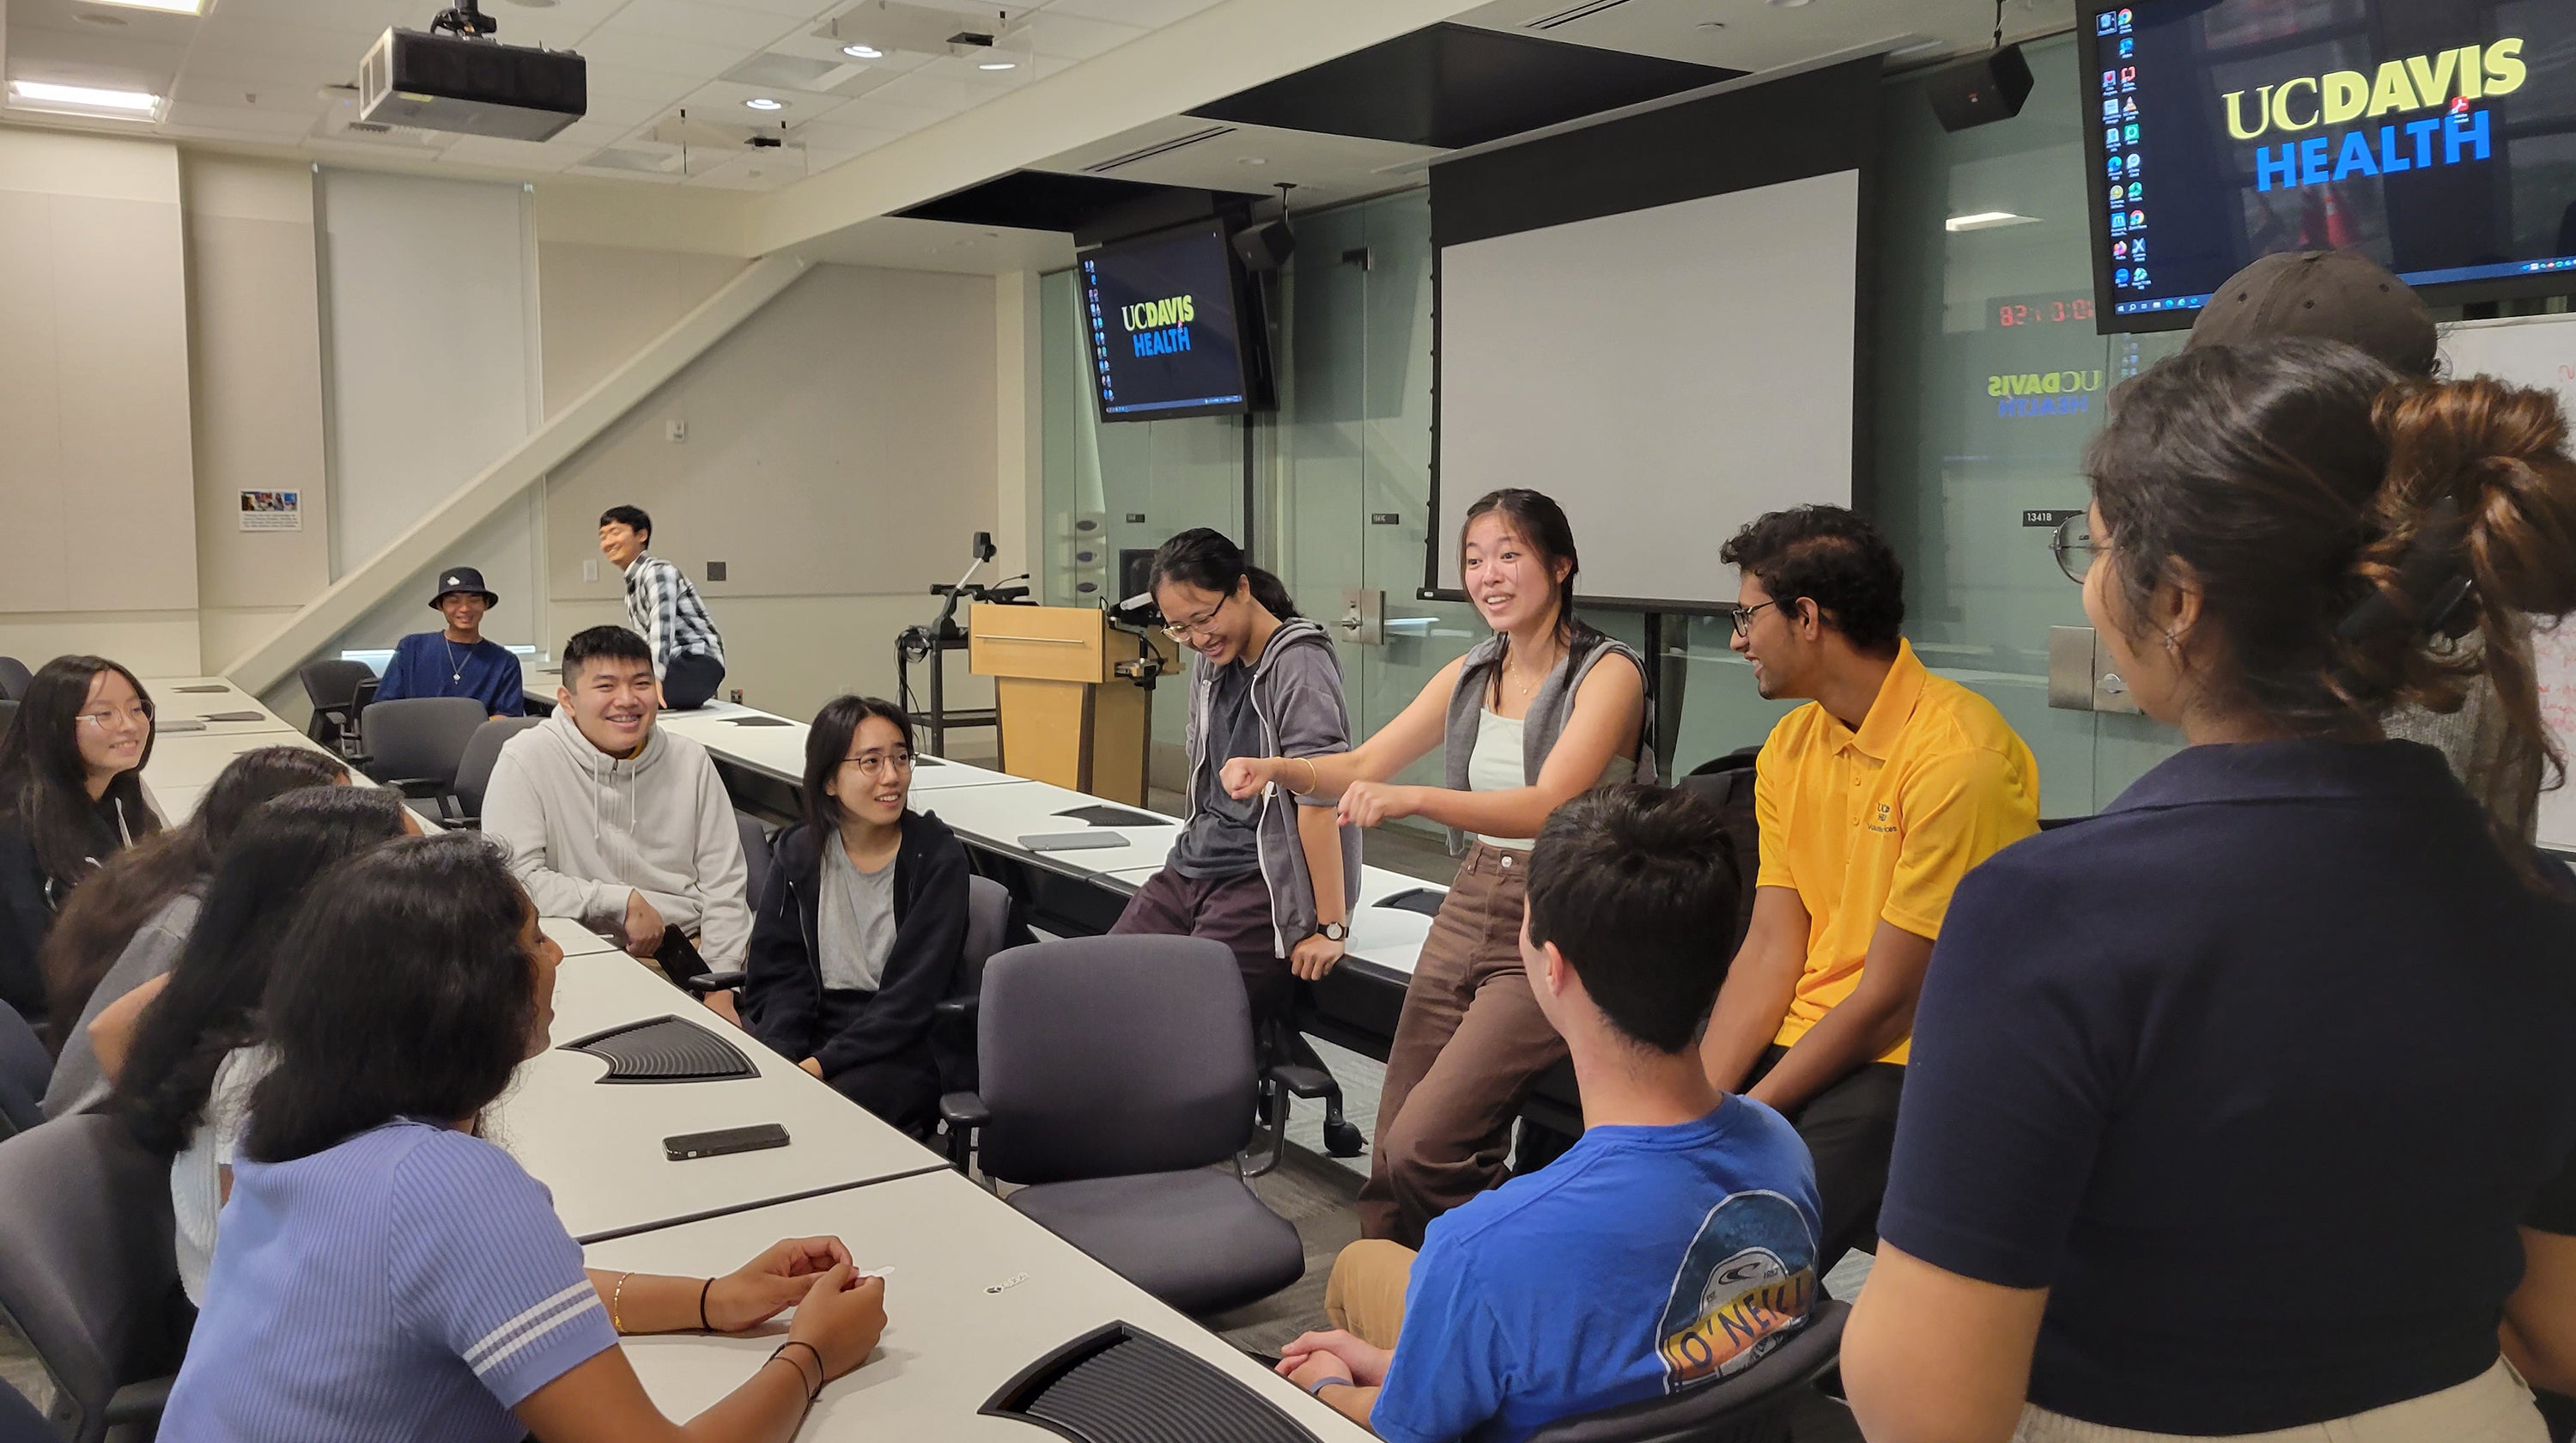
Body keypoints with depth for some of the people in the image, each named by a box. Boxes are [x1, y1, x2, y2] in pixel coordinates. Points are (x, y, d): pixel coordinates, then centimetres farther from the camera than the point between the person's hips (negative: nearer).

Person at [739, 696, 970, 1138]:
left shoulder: (937, 857, -5)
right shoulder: (799, 854, 7)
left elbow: (913, 994, -12)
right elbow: (776, 974, 2)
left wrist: (823, 1063, -21)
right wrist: (783, 1058, -18)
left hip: (902, 1049, -4)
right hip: (811, 1033, 4)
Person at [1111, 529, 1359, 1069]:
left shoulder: (1298, 665, -14)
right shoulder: (1209, 659, 11)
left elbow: (1319, 799, -19)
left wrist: (1330, 928, -20)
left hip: (1260, 879, -8)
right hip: (1193, 864, 8)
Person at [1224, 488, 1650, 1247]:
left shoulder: (1607, 672, -9)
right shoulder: (1470, 674, 11)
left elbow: (1548, 806, -23)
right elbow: (1362, 766, 11)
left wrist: (1411, 799, -36)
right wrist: (1279, 770, -10)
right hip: (1468, 908, 7)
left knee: (1425, 1146, -16)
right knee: (1390, 1156, 5)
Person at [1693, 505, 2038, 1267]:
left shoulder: (1960, 757, -18)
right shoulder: (1791, 745, 8)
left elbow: (1889, 1003, -17)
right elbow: (1770, 947, 4)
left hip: (1908, 1063, -7)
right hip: (1794, 1036, 7)